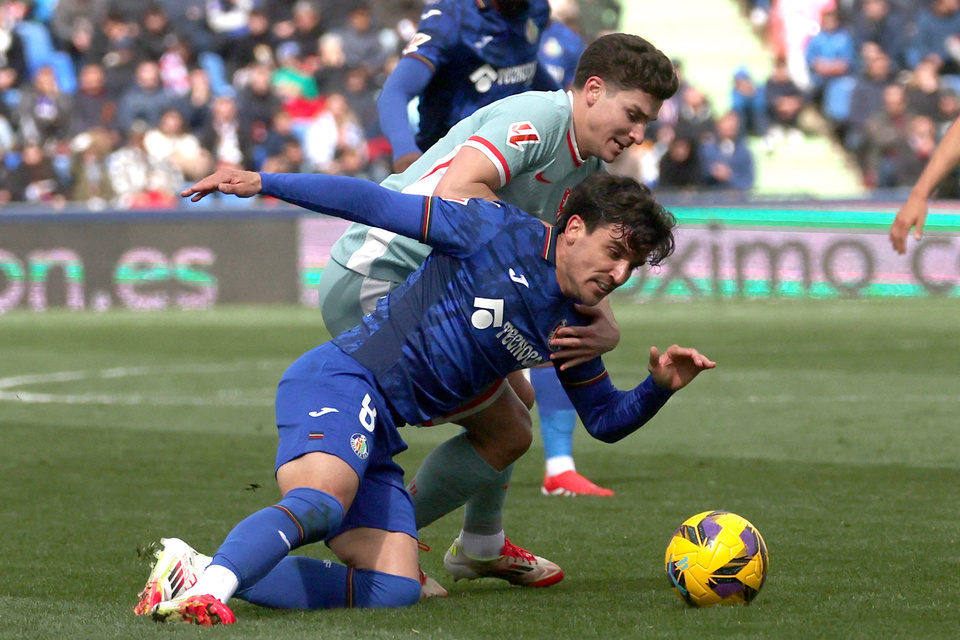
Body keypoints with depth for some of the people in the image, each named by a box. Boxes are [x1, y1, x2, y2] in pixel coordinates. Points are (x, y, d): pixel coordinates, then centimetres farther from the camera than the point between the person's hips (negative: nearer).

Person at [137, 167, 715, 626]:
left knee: (395, 590, -12)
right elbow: (377, 205, -3)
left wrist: (661, 387, 4)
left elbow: (606, 420, 26)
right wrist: (262, 182, -7)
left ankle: (202, 575, -16)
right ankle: (204, 590, -58)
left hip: (377, 436, 8)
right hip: (338, 380, -8)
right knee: (321, 503, -38)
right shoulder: (499, 232, -4)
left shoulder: (569, 331, 18)